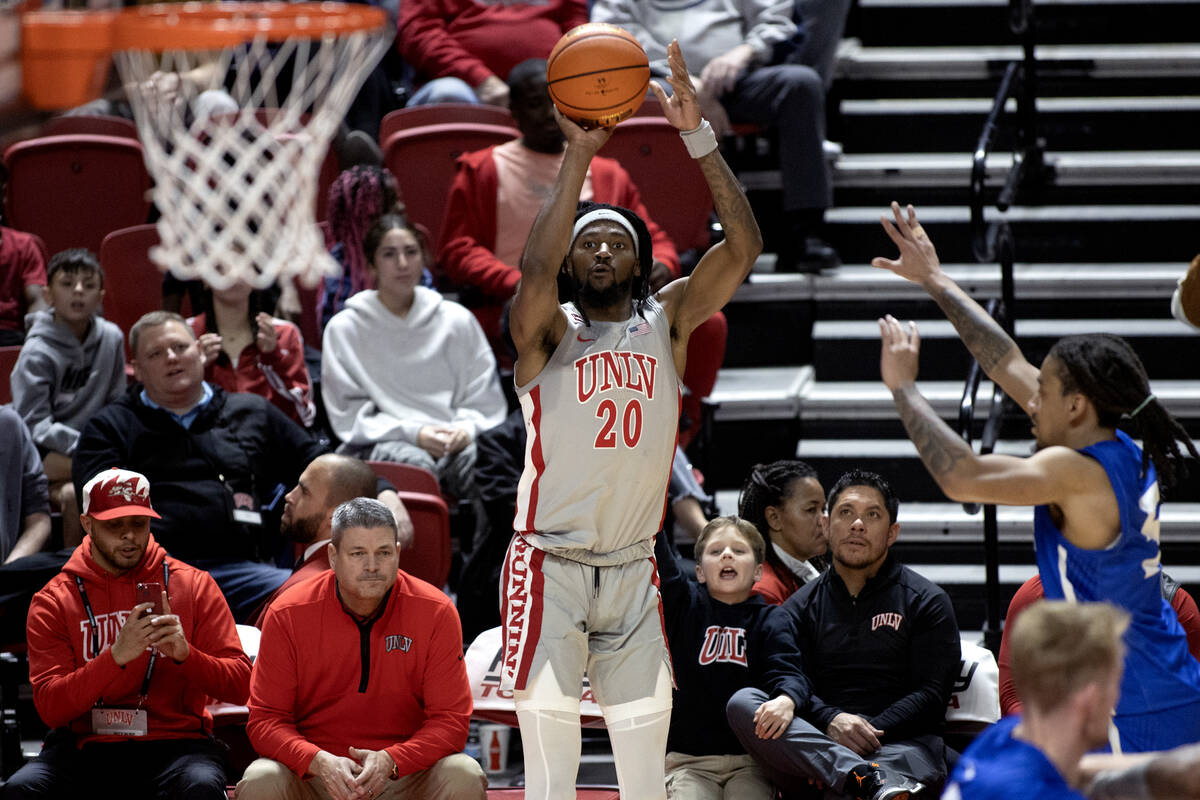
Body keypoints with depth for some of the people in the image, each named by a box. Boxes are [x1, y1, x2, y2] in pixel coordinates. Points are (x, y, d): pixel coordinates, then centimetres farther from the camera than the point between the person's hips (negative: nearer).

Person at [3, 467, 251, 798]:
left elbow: (240, 686, 1)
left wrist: (185, 654, -19)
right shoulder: (52, 602, 7)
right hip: (84, 744, 0)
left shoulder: (193, 585, 8)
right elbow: (50, 707, -6)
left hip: (172, 743, 0)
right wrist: (116, 656, -21)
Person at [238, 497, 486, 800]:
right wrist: (319, 762, -25)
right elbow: (265, 720, -5)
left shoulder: (436, 612, -5)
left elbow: (451, 720, -5)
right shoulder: (287, 615, -5)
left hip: (404, 772, 1)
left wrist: (390, 761, -24)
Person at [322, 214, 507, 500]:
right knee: (414, 462, -40)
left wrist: (466, 429, -8)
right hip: (379, 443, -2)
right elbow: (350, 417, 3)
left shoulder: (457, 320, 16)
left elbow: (486, 403, 16)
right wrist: (412, 433, -12)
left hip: (452, 442, 2)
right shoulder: (344, 328, 9)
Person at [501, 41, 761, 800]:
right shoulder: (548, 330, -4)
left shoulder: (667, 321, 4)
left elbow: (744, 245, -8)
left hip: (634, 567, 3)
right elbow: (535, 268, -27)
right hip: (551, 563, -3)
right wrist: (579, 153, -29)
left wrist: (698, 136, -18)